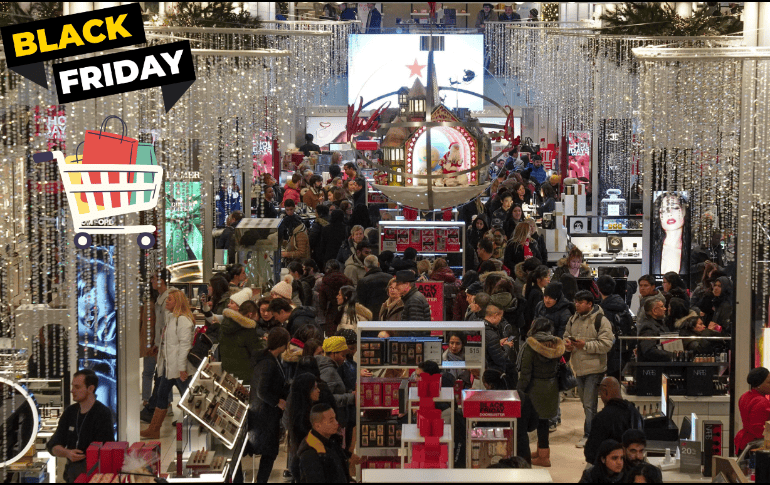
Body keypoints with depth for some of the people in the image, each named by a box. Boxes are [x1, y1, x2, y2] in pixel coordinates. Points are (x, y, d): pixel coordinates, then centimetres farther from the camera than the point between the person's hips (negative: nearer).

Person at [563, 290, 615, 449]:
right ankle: (594, 431, 27)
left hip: (594, 369, -7)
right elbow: (566, 335, 22)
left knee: (589, 404, -8)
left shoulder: (601, 321, -11)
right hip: (579, 368, 7)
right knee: (585, 403, 15)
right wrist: (567, 344, -2)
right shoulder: (573, 319, 12)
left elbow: (606, 344, -16)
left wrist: (585, 345, -22)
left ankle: (589, 435, -2)